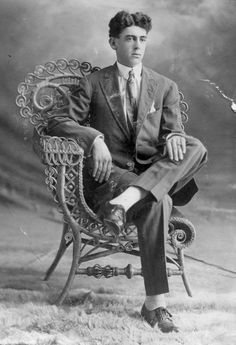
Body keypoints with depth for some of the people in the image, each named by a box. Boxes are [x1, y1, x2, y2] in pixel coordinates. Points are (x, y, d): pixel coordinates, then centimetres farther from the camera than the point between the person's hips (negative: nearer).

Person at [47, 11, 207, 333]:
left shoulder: (165, 87, 16)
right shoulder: (93, 83, 9)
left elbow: (173, 130, 9)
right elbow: (57, 122, 0)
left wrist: (174, 137, -18)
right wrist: (95, 138, -19)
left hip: (153, 172, 4)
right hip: (109, 173, -3)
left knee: (196, 148, -26)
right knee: (158, 203, -35)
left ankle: (127, 200, -40)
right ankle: (155, 303, -33)